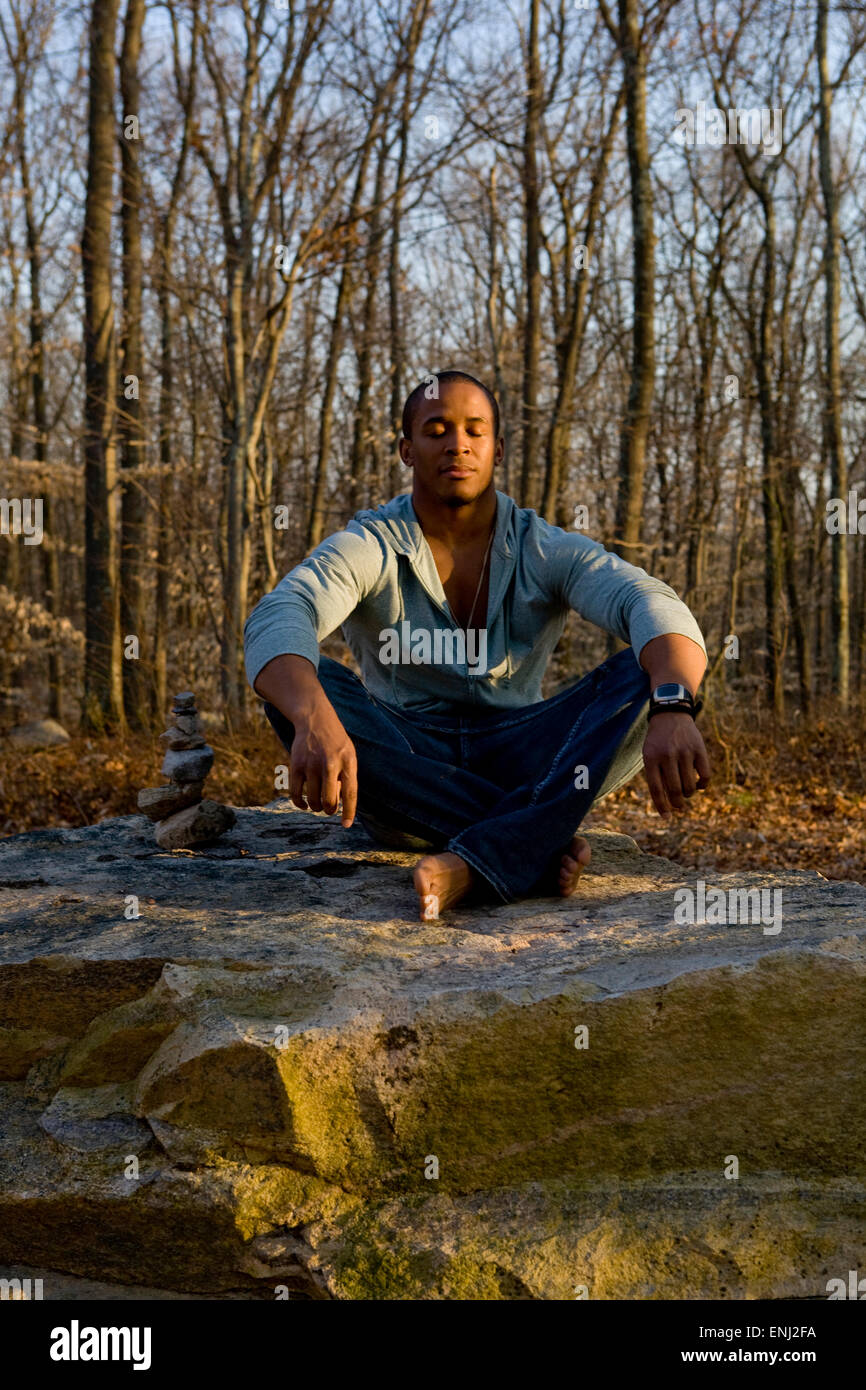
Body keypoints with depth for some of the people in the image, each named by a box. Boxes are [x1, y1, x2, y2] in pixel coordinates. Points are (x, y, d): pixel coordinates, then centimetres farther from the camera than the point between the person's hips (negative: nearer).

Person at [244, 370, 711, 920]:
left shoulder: (548, 552, -2)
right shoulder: (368, 548, -6)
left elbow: (655, 607, -21)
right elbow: (276, 623, -27)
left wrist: (672, 710, -45)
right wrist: (315, 722, -50)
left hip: (515, 762, 1)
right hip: (405, 772, -1)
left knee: (645, 674, -21)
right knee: (301, 685, -29)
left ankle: (472, 864, -41)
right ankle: (539, 844, -32)